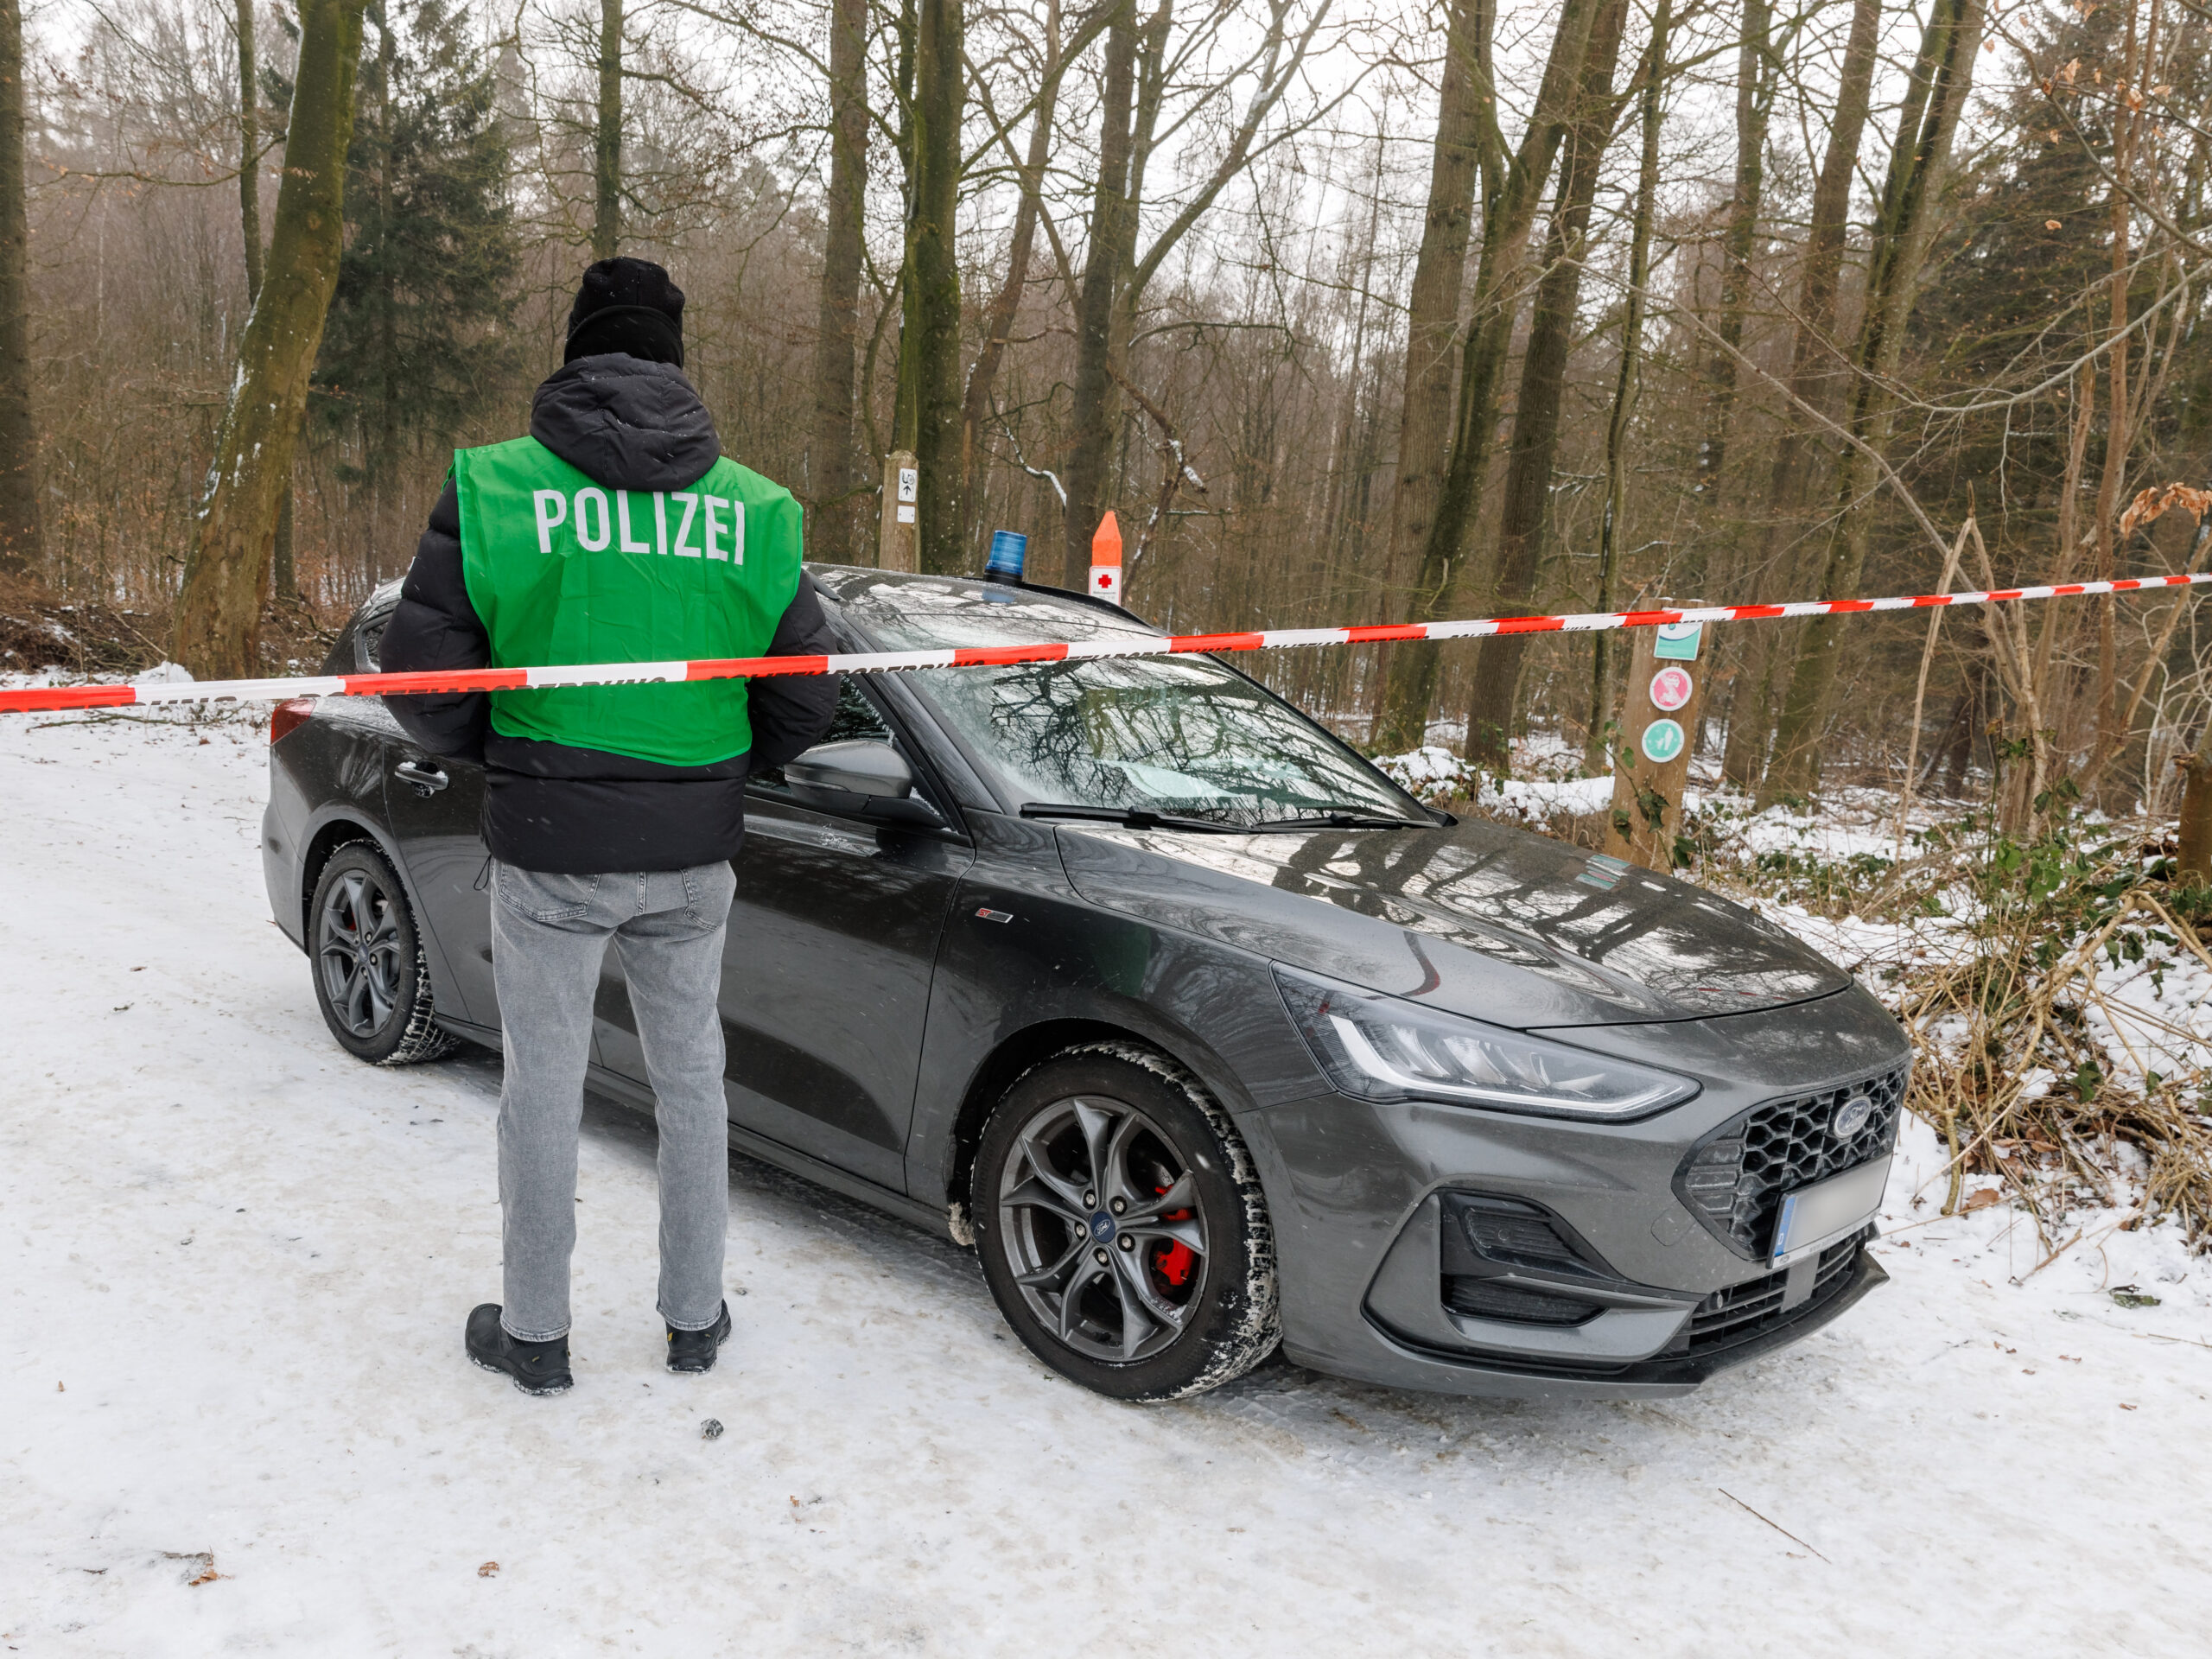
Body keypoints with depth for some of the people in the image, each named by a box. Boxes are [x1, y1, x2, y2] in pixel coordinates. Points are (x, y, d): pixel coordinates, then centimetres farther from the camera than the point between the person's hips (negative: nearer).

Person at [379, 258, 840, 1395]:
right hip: (693, 855, 3)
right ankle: (695, 1319, 29)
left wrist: (501, 757, 11)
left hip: (549, 850, -2)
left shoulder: (494, 489, -9)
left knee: (544, 1088, 12)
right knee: (690, 1079, 17)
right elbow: (803, 701, 1)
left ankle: (534, 1333, 26)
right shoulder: (755, 510, -2)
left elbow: (424, 681, -8)